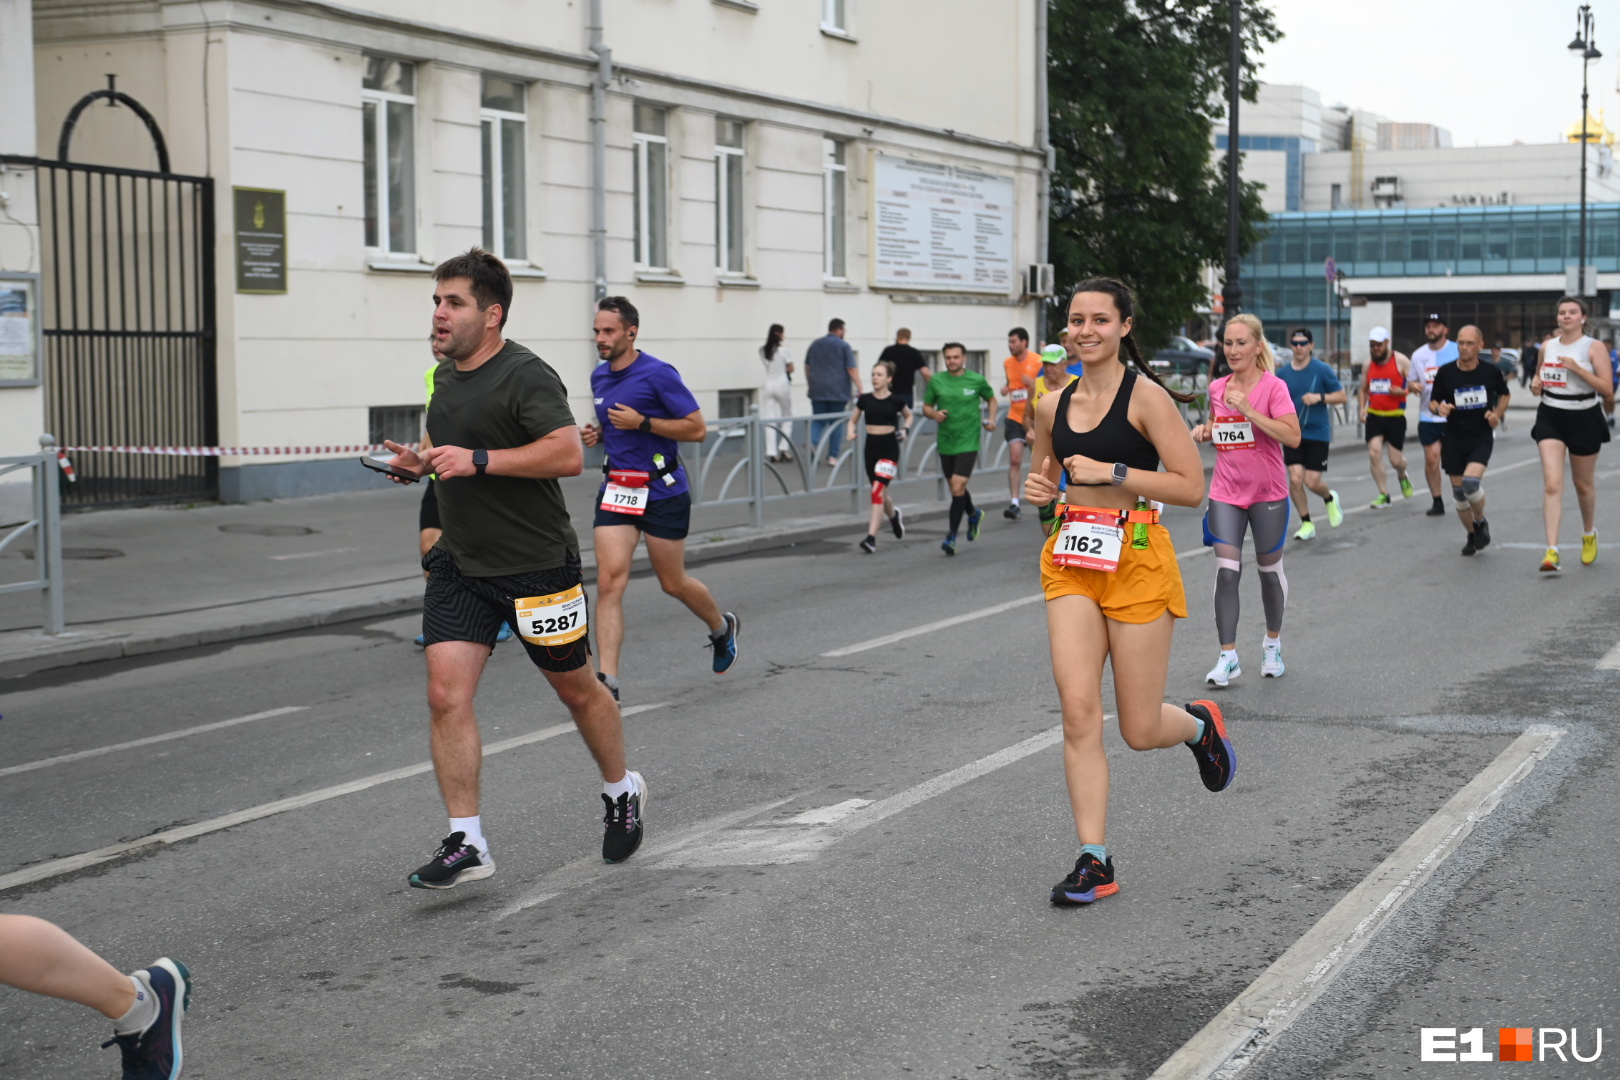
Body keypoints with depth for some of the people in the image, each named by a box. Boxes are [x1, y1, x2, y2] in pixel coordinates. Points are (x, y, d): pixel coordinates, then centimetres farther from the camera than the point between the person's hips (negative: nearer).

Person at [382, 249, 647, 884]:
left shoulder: (525, 376, -16)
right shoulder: (447, 377, 11)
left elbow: (568, 454, -28)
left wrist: (478, 461, -29)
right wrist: (423, 463, 8)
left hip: (536, 565, -7)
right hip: (460, 565, 7)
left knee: (577, 690, 11)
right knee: (445, 694, -8)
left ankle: (622, 792, 37)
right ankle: (466, 843, -4)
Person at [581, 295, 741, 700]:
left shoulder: (658, 374, -13)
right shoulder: (599, 377, 8)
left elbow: (697, 428, -14)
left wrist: (641, 423, -21)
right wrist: (598, 433, 3)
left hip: (663, 492, -5)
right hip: (617, 489, 5)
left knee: (673, 583, 9)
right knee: (609, 579, -10)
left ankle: (722, 628, 40)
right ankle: (607, 679, -13)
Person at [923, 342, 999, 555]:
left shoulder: (976, 380, -3)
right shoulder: (936, 381, 1)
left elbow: (991, 398, 15)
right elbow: (926, 407, 10)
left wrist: (991, 419, 0)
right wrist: (934, 414, -12)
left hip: (968, 442, -4)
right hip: (945, 443, 4)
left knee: (957, 487, -14)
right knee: (955, 487, 16)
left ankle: (952, 536, -6)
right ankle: (973, 514, 47)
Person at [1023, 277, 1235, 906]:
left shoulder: (1145, 395, -8)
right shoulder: (1052, 407, 8)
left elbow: (1191, 487, -12)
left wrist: (1113, 472, -18)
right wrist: (1039, 493, 2)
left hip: (1136, 559, -4)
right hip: (1069, 561, 4)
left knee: (1140, 730, 1)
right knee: (1078, 709, -9)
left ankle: (1200, 725, 37)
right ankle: (1094, 861, -2)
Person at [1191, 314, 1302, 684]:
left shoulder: (1273, 387, -11)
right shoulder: (1217, 388, 4)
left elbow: (1292, 436, -23)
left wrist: (1248, 410, -28)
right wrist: (1205, 431, 1)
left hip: (1268, 494, -3)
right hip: (1226, 492, 3)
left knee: (1269, 569, 11)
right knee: (1226, 572, -8)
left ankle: (1273, 643, 32)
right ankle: (1228, 656, -5)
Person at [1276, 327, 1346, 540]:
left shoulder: (1322, 370, -5)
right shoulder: (1282, 373, 4)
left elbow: (1342, 396, -3)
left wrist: (1320, 397, -19)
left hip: (1318, 434, -2)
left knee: (1312, 482, -4)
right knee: (1295, 479, -8)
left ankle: (1330, 498, 32)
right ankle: (1306, 524, 9)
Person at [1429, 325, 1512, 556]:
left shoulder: (1491, 372, -4)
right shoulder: (1445, 373, -4)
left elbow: (1504, 394, 14)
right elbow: (1433, 401, 6)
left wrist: (1497, 413, -4)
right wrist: (1439, 408, -17)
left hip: (1482, 436, -2)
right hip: (1454, 437, 2)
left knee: (1471, 481, -23)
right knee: (1458, 490, 6)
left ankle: (1480, 522, 7)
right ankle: (1472, 535, 28)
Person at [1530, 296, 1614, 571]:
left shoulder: (1594, 347, -7)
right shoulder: (1547, 346, 5)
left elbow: (1607, 388, -14)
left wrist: (1577, 368, -23)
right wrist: (1535, 384, -1)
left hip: (1584, 418, -2)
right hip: (1551, 417, 2)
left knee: (1584, 484, 14)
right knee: (1552, 484, -13)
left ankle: (1589, 535, 42)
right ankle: (1552, 551, -17)